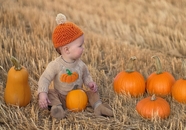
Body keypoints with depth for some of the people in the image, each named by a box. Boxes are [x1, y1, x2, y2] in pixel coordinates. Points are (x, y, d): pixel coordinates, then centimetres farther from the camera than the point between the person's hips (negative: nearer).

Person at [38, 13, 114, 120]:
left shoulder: (80, 64, -5)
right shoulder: (55, 65, -19)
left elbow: (86, 76, 11)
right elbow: (45, 79, -18)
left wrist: (90, 83, -11)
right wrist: (42, 94, -32)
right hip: (61, 97, -3)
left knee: (93, 93, -10)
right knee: (49, 93, -26)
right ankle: (57, 106, -42)